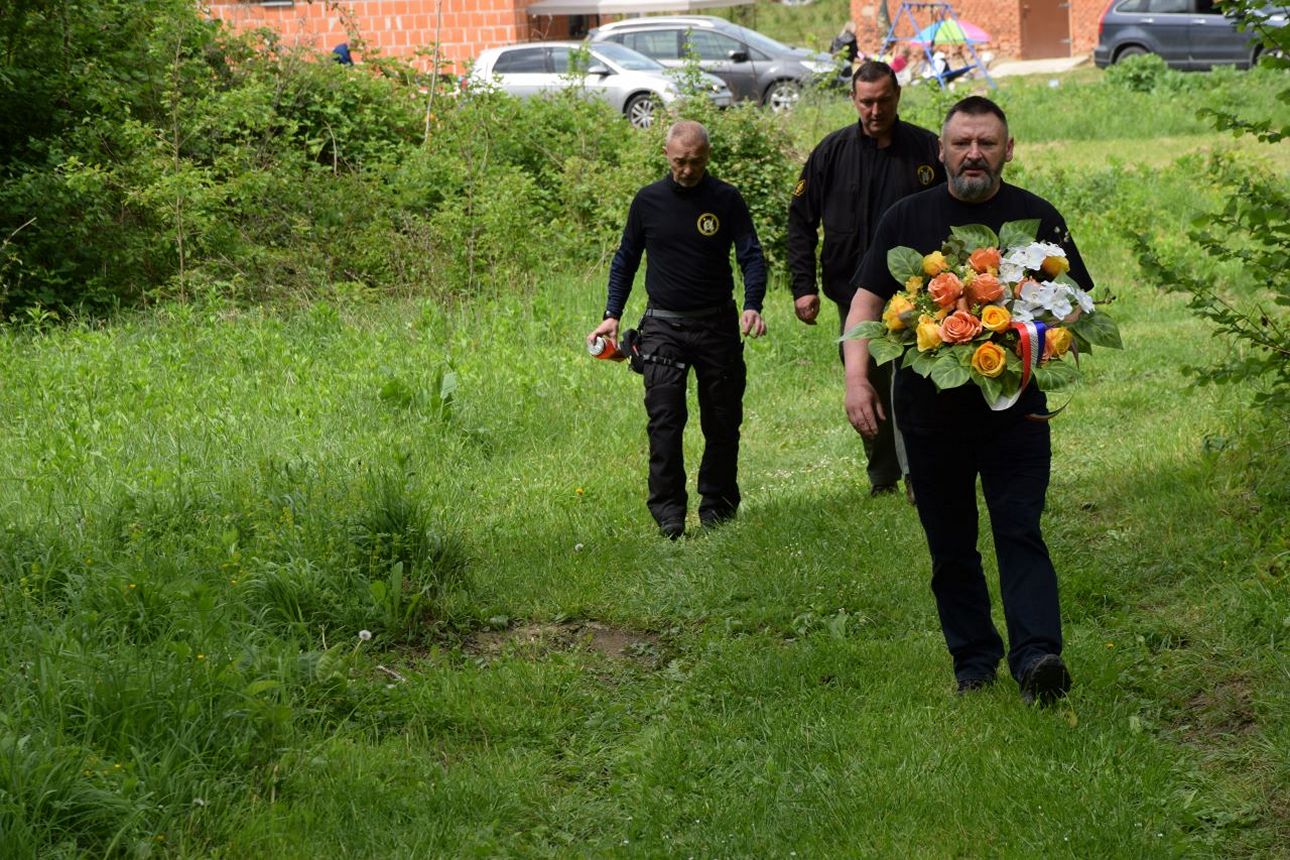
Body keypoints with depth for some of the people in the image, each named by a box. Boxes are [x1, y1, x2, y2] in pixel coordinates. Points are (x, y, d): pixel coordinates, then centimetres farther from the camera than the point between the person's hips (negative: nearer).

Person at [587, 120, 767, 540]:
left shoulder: (726, 200, 0)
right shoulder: (648, 201, 4)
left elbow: (751, 256, -2)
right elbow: (625, 260, 14)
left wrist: (752, 306, -20)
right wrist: (612, 315, 5)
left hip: (717, 325, 0)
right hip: (663, 327, 0)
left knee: (722, 419, 6)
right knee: (665, 419, -11)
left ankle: (718, 502, 20)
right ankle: (669, 512, -9)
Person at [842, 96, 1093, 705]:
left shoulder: (1037, 218, 5)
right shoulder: (907, 219, 7)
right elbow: (867, 301, 5)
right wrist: (856, 378, -10)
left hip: (1015, 408, -2)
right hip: (930, 410, 2)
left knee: (1019, 533, -12)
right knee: (950, 547, 7)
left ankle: (1036, 656, -20)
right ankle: (974, 660, 17)